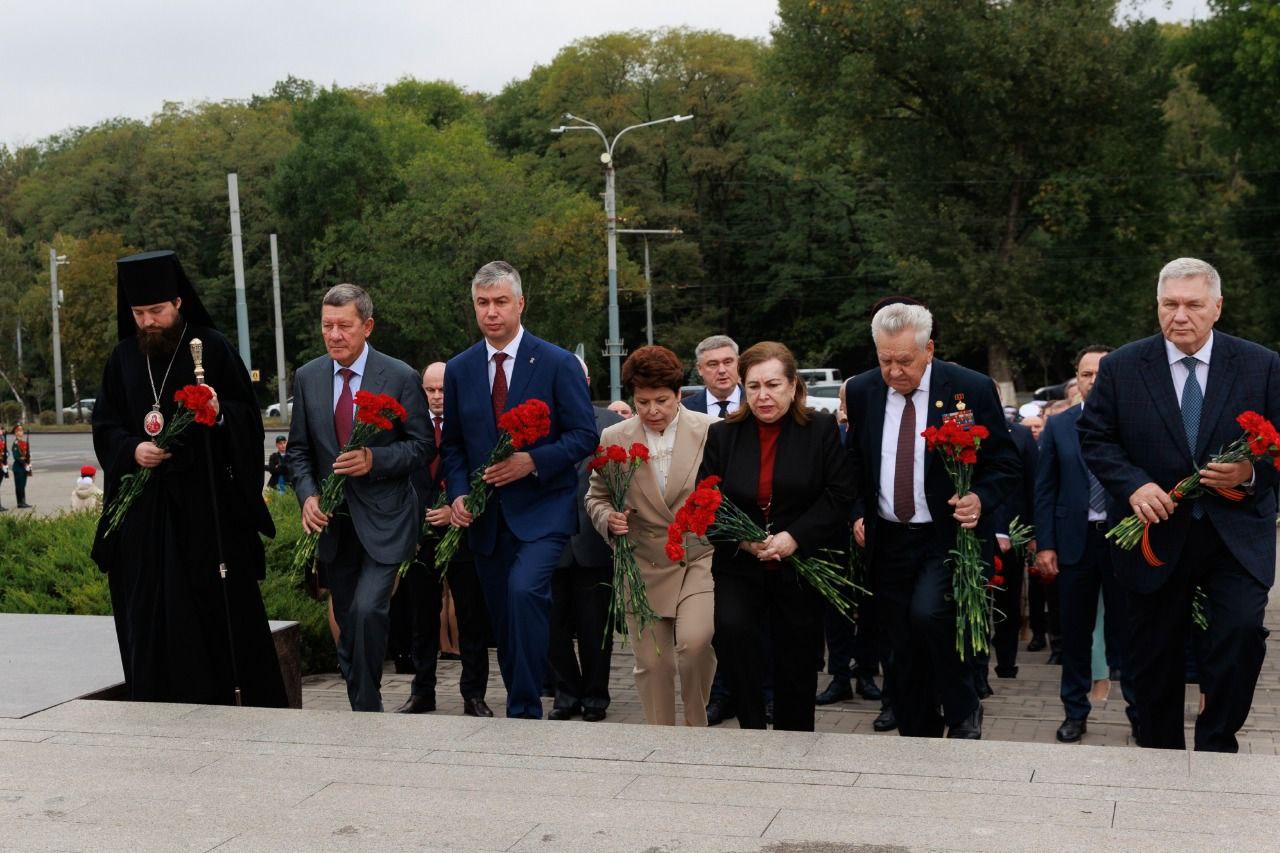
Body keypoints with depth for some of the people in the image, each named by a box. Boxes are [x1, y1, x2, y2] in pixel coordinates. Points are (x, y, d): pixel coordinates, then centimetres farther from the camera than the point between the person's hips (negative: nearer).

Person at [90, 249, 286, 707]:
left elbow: (250, 416, -1)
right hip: (145, 509, 4)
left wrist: (221, 413, -22)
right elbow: (104, 427, 12)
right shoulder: (124, 358, 10)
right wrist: (132, 449, -8)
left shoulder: (213, 349, -1)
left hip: (209, 504, -4)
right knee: (152, 614, 4)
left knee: (224, 610, -2)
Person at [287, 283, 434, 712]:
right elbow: (299, 449, 9)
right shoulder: (307, 377, 4)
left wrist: (374, 460, -20)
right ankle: (361, 710, 27)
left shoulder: (401, 378, -7)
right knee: (348, 626, 12)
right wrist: (308, 495, -8)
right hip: (333, 523, 4)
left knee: (367, 610, -21)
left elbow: (423, 447, -5)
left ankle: (368, 707, -7)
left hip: (384, 520, -4)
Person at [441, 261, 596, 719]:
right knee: (503, 618, 10)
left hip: (542, 509, -5)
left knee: (524, 591, -26)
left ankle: (524, 708, -15)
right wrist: (458, 494, -4)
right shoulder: (459, 369, 8)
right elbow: (453, 444, 13)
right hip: (486, 516, 5)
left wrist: (533, 462, -19)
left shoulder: (559, 363, -5)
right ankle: (523, 706, 24)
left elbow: (585, 436, -6)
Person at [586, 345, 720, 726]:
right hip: (644, 567, 2)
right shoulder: (613, 440, 2)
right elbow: (596, 497, 12)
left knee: (694, 641, -21)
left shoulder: (712, 431, -4)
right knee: (652, 663, 5)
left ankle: (696, 725, 6)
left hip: (703, 559, -2)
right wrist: (609, 519, -8)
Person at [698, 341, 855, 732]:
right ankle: (752, 725, -11)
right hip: (739, 565, 1)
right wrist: (742, 539, -14)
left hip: (800, 564, -1)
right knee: (731, 627, -26)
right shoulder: (723, 435, 4)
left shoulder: (822, 429, -1)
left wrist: (794, 537, -17)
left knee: (796, 662, 7)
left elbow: (840, 494, -6)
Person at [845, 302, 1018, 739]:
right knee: (903, 651, 7)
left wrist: (980, 499, -20)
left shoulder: (972, 389, -9)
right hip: (888, 540, 4)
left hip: (950, 535, -4)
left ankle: (963, 713, -2)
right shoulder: (861, 391, 2)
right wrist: (859, 513, 5)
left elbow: (1004, 463, -2)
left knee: (928, 613, -26)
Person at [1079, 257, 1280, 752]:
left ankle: (1216, 744, 1)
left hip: (1237, 536, -1)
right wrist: (1133, 485, -15)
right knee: (1154, 656, 9)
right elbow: (1094, 438, 1)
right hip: (1158, 534, 1)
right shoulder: (1121, 367, -1)